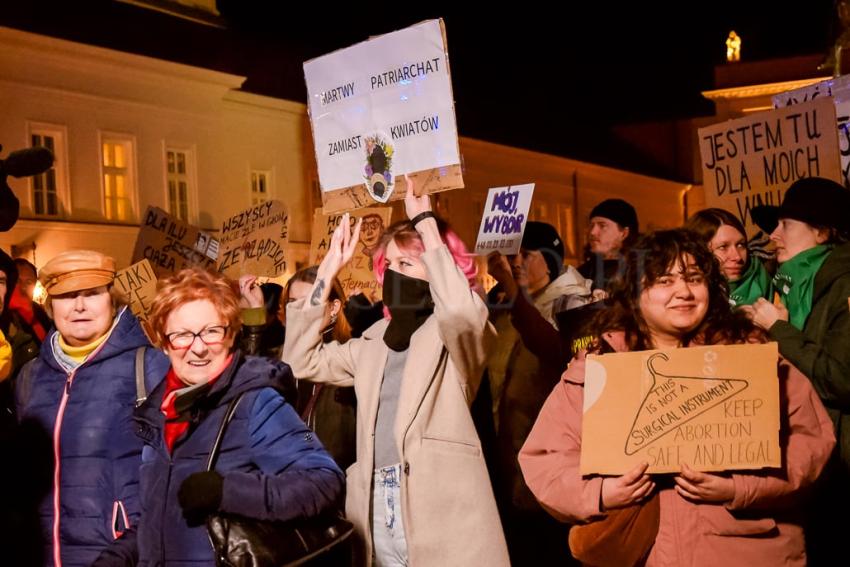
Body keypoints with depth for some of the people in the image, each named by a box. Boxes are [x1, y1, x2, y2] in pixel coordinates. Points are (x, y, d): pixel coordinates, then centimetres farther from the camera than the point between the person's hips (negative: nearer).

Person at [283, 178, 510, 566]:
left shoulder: (455, 331, -2)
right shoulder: (376, 339, 16)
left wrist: (426, 223, -15)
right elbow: (301, 361, 15)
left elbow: (461, 308, -26)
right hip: (377, 508, 6)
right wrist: (327, 273, 12)